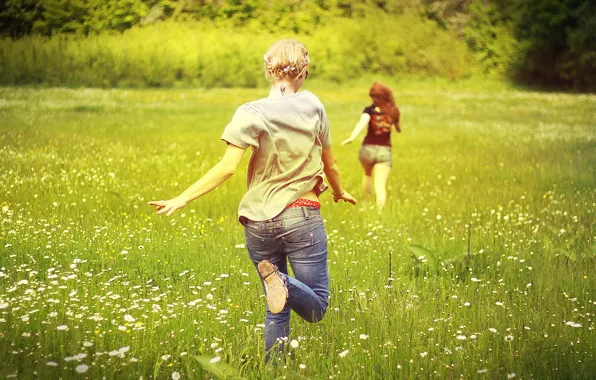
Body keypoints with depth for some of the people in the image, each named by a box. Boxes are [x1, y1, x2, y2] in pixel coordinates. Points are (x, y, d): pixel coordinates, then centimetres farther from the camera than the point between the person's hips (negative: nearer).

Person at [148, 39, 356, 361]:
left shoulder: (252, 113, -6)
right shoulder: (312, 106, 2)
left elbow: (227, 167, -16)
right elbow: (329, 164, 13)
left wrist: (182, 199, -11)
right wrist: (340, 192, 33)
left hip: (259, 223, 1)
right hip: (302, 218, 0)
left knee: (275, 311, 15)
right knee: (316, 308, 2)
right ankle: (284, 283, -27)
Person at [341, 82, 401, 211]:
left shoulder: (370, 110, -5)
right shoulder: (393, 111, 4)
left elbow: (362, 122, -26)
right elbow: (398, 129, 22)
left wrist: (352, 137, -40)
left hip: (368, 149, 0)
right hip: (384, 151, 0)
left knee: (367, 174, 32)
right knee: (380, 185, -11)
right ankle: (379, 211, -31)